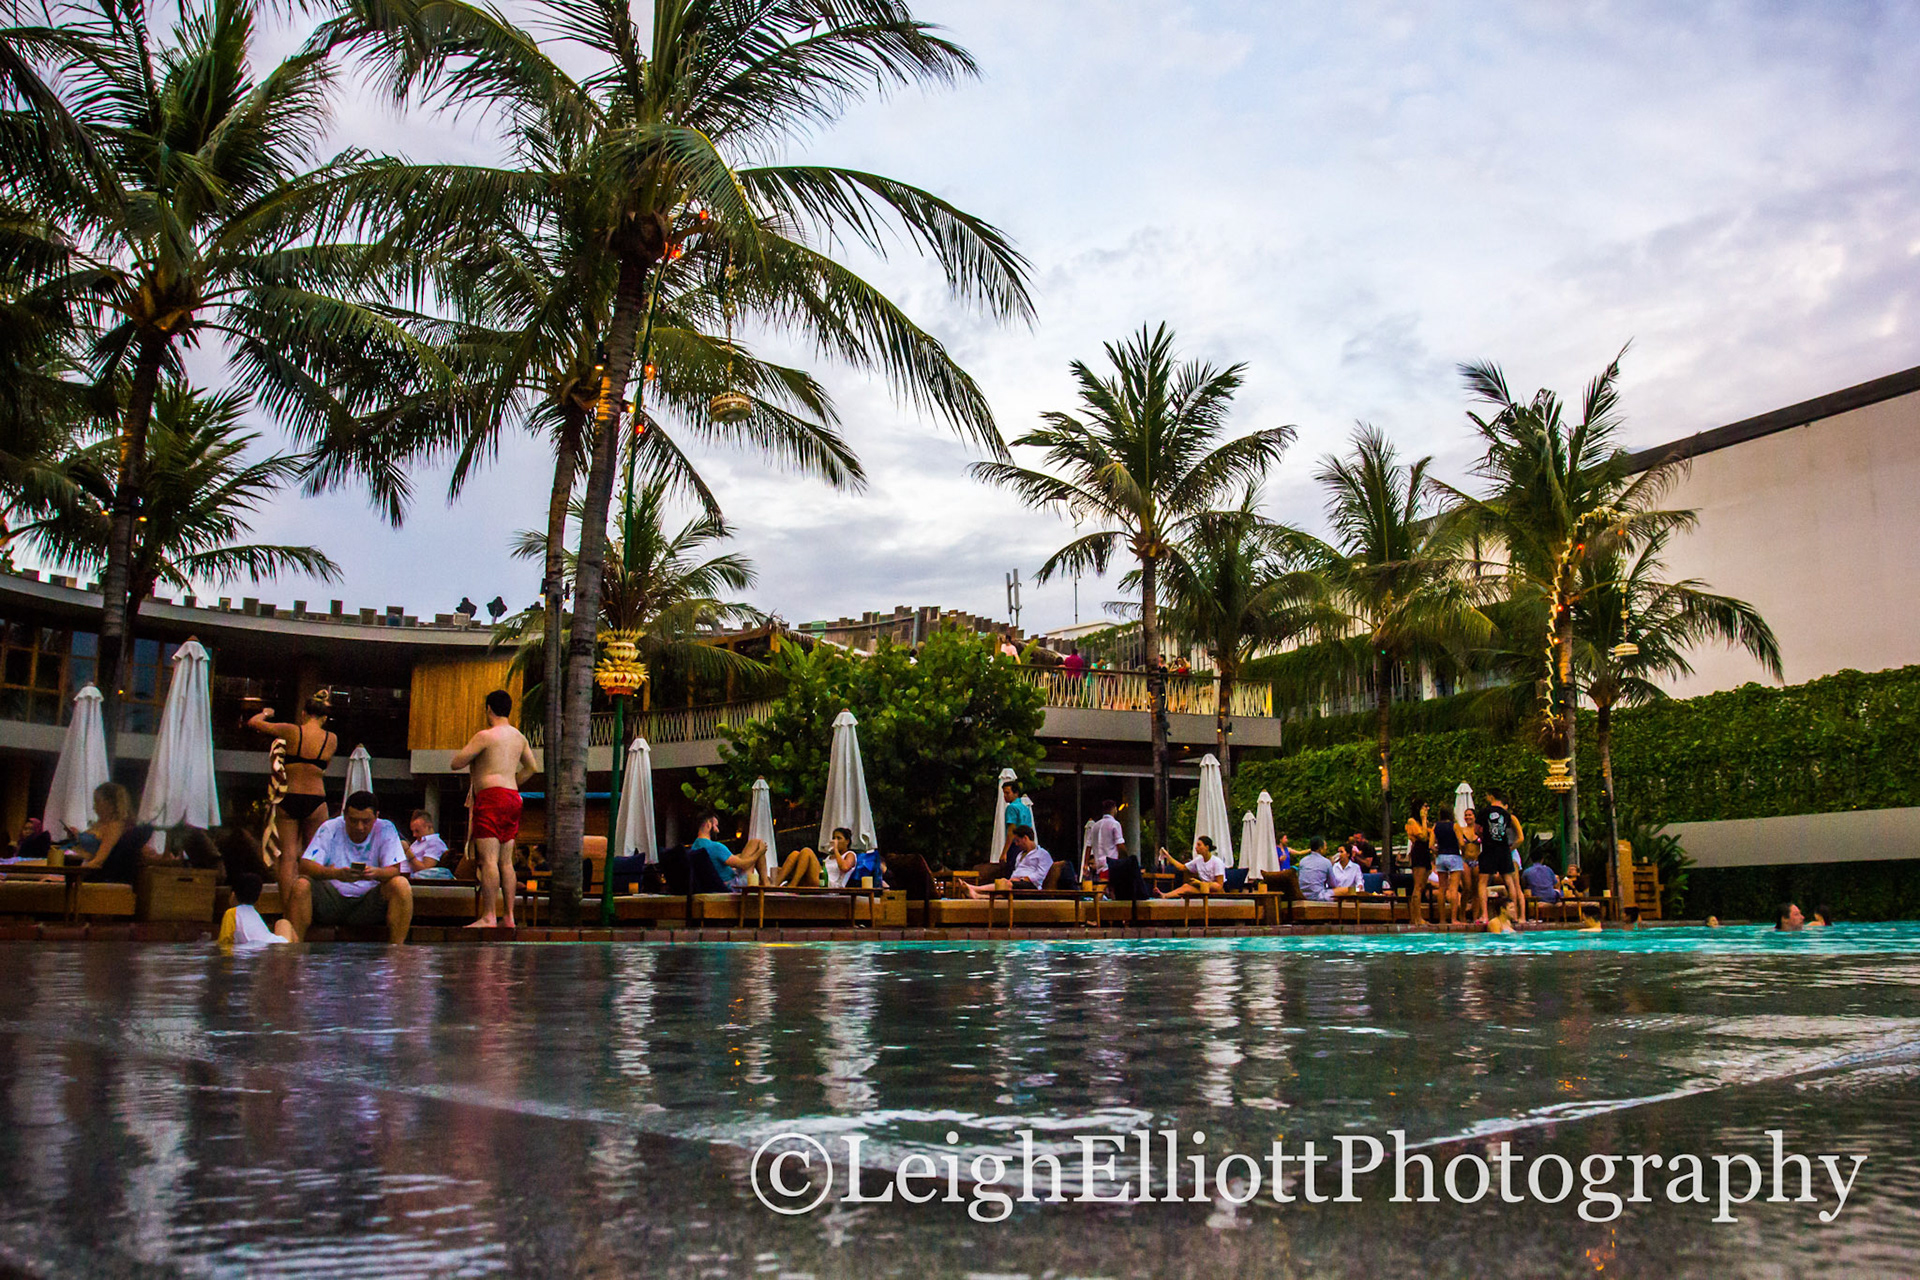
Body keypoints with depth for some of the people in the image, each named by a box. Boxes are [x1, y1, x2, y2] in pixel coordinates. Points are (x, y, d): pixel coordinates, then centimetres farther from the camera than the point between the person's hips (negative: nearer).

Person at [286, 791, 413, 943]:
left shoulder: (385, 830, -1)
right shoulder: (330, 829, -2)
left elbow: (395, 870, -8)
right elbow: (305, 865, -13)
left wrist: (376, 873, -34)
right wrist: (335, 873, -33)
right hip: (331, 899, 0)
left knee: (401, 885, -27)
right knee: (301, 884, -26)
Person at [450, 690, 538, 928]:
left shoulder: (485, 736, -7)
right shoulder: (519, 737, 16)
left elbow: (456, 763, -5)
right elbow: (532, 767, 26)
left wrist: (470, 755, 15)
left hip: (491, 796, -8)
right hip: (513, 797, 8)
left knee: (488, 859, -11)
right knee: (506, 861, 8)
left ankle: (488, 917, -15)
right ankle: (509, 916, 7)